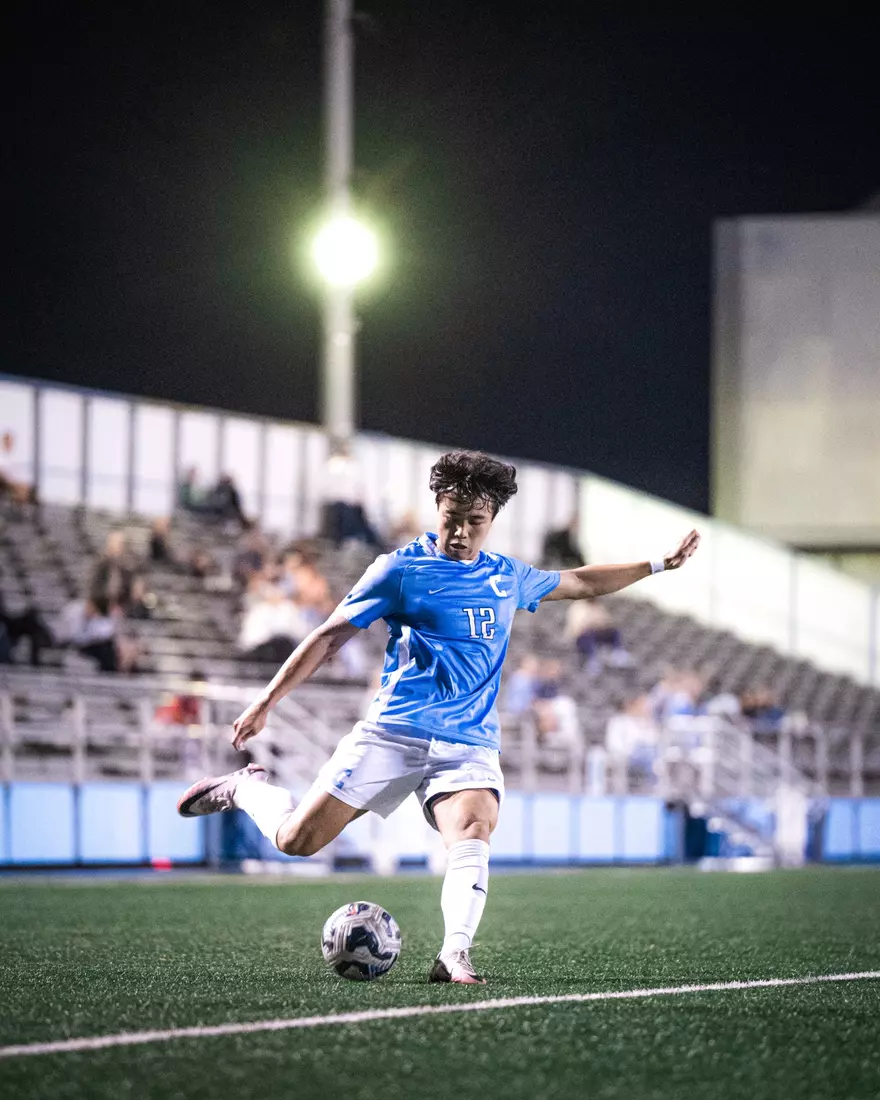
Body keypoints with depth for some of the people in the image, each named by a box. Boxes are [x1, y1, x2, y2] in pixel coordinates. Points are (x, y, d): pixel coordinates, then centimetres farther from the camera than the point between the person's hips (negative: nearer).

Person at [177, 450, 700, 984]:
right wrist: (265, 703, -1)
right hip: (393, 731, -3)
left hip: (471, 743, 3)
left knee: (472, 836, -28)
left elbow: (581, 582, 32)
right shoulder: (401, 569, -1)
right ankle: (246, 787, 26)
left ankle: (455, 954, -37)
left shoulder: (508, 577, 14)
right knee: (297, 840, -4)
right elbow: (331, 637, 2)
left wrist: (659, 565, 31)